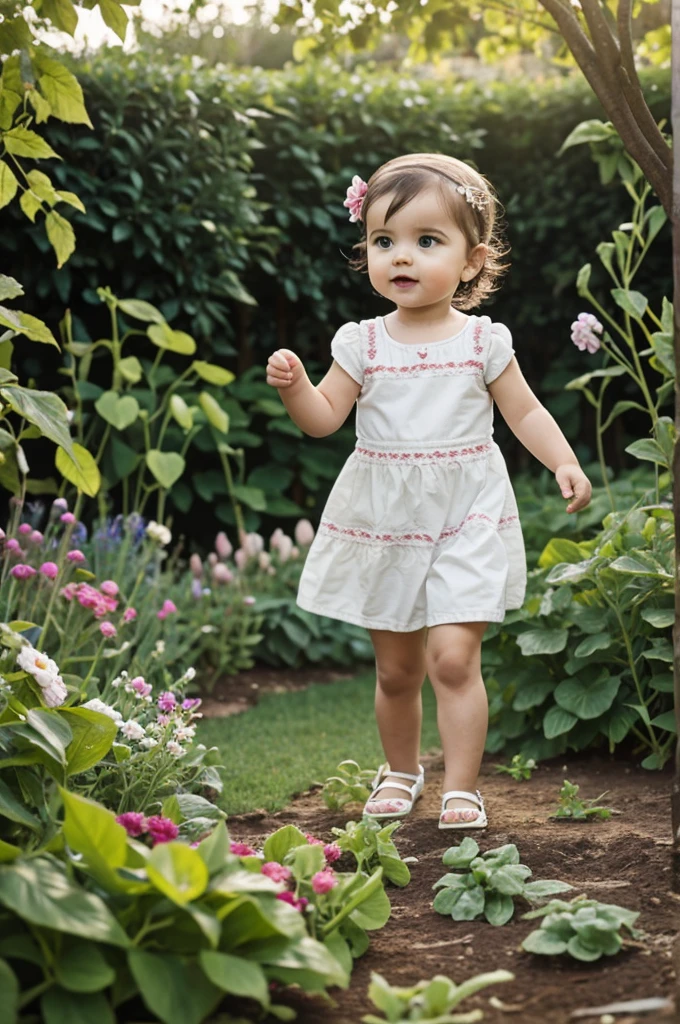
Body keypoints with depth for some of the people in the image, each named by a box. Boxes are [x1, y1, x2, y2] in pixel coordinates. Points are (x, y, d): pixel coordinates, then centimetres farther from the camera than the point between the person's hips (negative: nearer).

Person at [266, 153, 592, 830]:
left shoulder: (483, 341, -2)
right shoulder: (362, 344, 1)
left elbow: (525, 412, 5)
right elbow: (324, 419, 2)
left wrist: (564, 463, -10)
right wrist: (293, 386, -17)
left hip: (467, 520, -2)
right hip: (381, 521, 2)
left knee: (453, 657, -13)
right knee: (395, 668, 12)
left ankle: (461, 788, 0)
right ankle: (400, 771, 34)